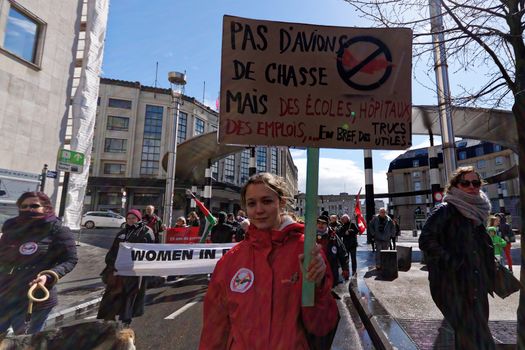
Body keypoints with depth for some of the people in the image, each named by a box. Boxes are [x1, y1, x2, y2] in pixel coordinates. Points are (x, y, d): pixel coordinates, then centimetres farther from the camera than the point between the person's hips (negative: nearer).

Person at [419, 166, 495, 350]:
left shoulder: (476, 212, 11)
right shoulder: (445, 210, -12)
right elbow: (425, 240, -21)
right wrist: (451, 262, -21)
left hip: (477, 284, 8)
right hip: (455, 282, -8)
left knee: (477, 330, 18)